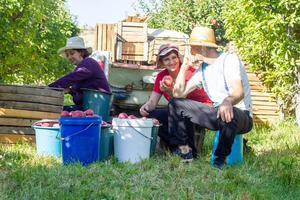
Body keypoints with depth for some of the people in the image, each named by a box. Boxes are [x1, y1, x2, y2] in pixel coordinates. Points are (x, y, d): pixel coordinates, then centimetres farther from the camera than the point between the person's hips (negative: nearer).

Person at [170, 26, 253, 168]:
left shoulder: (229, 59, -12)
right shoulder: (202, 69, 11)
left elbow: (239, 92, -28)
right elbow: (178, 94, 7)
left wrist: (228, 101, -51)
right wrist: (184, 65, 6)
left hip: (241, 115, -7)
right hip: (217, 113, 8)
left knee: (227, 114, -44)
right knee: (175, 104, 4)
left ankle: (220, 160, -21)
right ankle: (183, 150, 4)